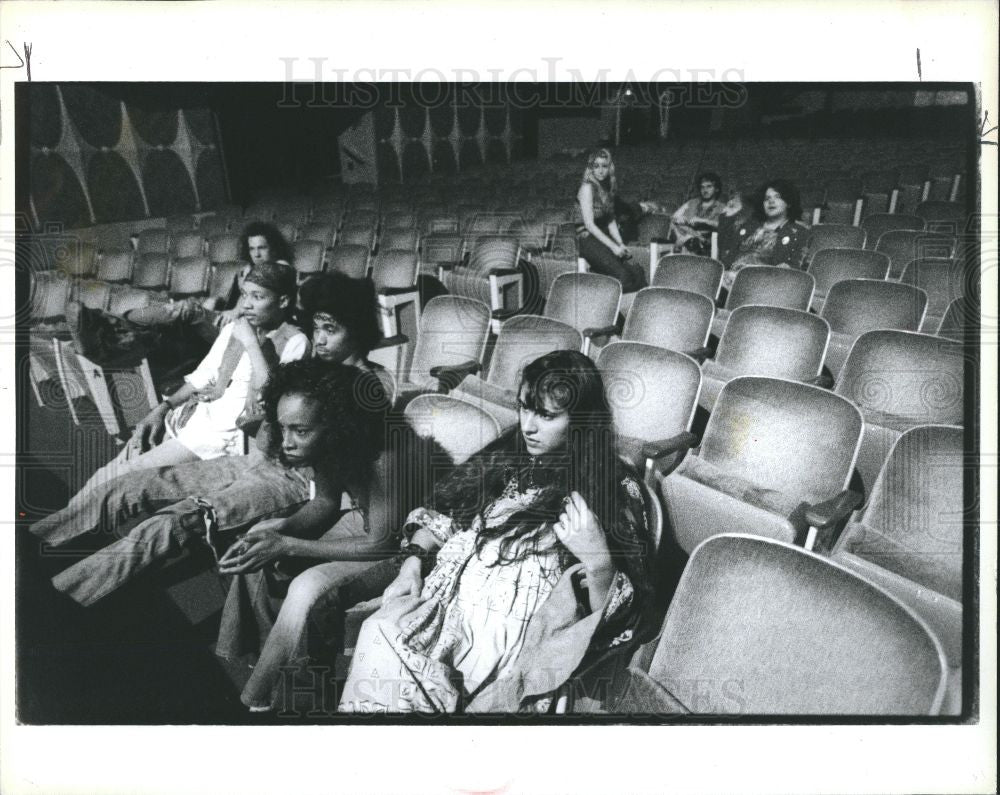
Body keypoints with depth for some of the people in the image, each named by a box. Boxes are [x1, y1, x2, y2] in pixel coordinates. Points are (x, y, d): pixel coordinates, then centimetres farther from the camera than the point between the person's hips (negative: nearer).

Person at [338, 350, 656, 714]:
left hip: (519, 632, -5)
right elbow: (440, 514, 19)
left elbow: (616, 614, -2)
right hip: (444, 598, 5)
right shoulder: (506, 455, 14)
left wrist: (597, 560, -20)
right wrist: (414, 562, 3)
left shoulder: (616, 488, 0)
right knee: (376, 634, -26)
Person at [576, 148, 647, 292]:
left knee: (637, 271, -15)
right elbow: (589, 224, -15)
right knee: (622, 275, -27)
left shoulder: (607, 187, 14)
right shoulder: (587, 188, -10)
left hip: (604, 238, 7)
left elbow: (611, 220, 16)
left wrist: (620, 244, 2)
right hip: (589, 241, -7)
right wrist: (613, 246, -15)